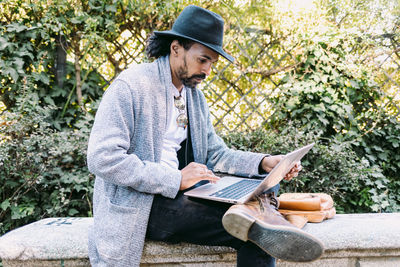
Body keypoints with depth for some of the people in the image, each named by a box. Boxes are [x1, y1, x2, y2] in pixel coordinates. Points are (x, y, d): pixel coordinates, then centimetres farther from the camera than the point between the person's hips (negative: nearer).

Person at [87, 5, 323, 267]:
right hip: (140, 205, -7)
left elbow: (215, 154, 12)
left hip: (180, 196, 7)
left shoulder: (195, 96, 14)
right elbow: (101, 157, -20)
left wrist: (265, 163, -6)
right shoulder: (130, 85, -11)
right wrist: (175, 180, -24)